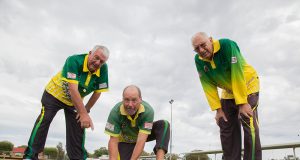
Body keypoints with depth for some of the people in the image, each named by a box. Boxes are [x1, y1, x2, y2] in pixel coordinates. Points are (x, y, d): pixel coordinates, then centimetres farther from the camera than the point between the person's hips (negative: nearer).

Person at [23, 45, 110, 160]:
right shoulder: (74, 60, -35)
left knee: (78, 126, -1)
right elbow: (73, 89, -42)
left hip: (75, 100, 4)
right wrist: (84, 114, -44)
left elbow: (97, 92, -12)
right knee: (44, 119, -15)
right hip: (54, 93, -4)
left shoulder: (103, 69, -22)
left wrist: (86, 110, -10)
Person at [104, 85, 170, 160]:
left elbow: (141, 140, -38)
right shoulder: (115, 112, -31)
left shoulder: (148, 111, -35)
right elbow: (113, 141, -28)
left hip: (142, 135, 0)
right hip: (125, 140, 0)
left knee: (164, 124, -25)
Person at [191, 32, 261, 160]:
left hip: (247, 85, -5)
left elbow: (237, 74, -30)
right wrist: (218, 109, -16)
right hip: (228, 92, 5)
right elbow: (208, 86, -12)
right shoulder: (199, 60, -13)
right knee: (226, 129, 4)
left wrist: (242, 103, -30)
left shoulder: (227, 45, -28)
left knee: (249, 125, -17)